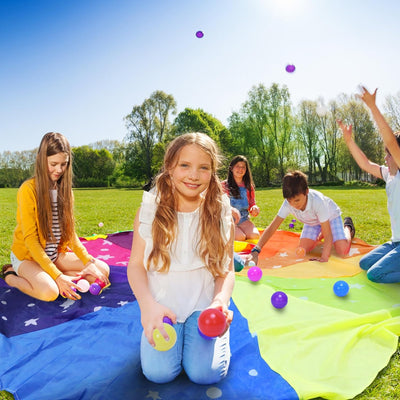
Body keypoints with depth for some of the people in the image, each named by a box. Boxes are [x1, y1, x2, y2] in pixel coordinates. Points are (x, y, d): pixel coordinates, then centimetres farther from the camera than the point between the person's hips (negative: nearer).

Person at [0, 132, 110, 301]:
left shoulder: (64, 189, 2)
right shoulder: (28, 189, -17)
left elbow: (69, 230, 2)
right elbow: (30, 239, -19)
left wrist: (88, 261, -12)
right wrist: (57, 276, -26)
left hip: (55, 255, 6)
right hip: (27, 255, -6)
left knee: (103, 269, -8)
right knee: (49, 291, -33)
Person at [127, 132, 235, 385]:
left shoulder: (221, 213, -6)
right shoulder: (150, 210, -7)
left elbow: (227, 270, -2)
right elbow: (136, 264, -4)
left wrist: (220, 302, -21)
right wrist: (148, 305, -19)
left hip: (205, 302, 0)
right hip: (163, 304, 1)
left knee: (205, 373, -15)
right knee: (159, 372, -14)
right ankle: (156, 327, 17)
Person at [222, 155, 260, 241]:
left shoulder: (249, 186, 11)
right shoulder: (224, 185, -1)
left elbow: (252, 204, 14)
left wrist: (255, 208, -11)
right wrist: (232, 210, -27)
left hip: (244, 220, 3)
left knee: (255, 236, -24)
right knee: (240, 237, -28)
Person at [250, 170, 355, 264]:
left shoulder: (318, 201, -43)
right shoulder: (288, 203, -33)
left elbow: (328, 235, -37)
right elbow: (272, 227, -34)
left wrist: (324, 258, -48)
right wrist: (255, 251, -44)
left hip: (330, 216, -3)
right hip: (312, 221, 3)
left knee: (343, 251, -16)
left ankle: (348, 226, 17)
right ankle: (320, 235, 23)